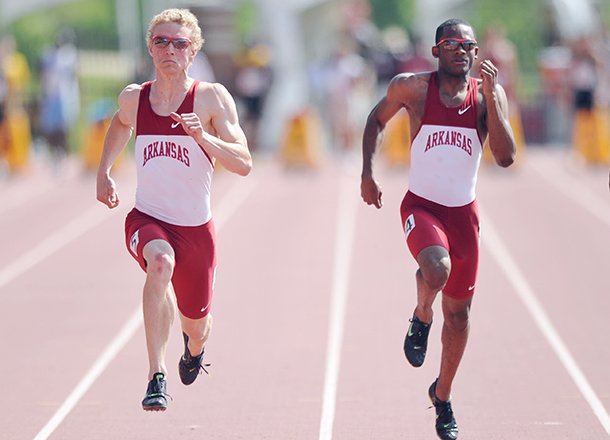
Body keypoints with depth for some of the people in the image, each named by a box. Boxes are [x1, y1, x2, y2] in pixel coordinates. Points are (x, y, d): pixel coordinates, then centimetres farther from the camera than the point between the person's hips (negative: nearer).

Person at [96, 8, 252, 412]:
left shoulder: (212, 98, -9)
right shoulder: (134, 98, 0)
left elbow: (244, 164, -16)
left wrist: (203, 137, -30)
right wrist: (104, 171, 18)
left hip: (196, 227, 0)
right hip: (147, 219, 0)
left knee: (197, 324, 14)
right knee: (161, 262, -36)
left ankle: (195, 348, 56)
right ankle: (157, 377, -39)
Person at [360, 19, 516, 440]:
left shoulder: (489, 94, -4)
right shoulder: (413, 87, -7)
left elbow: (506, 157, -13)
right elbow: (378, 119, 11)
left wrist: (491, 95, -20)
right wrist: (367, 173, 3)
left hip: (464, 211, 3)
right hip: (421, 205, -3)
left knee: (459, 312, 10)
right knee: (437, 269, -35)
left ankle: (443, 397, 31)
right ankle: (421, 319, 1)